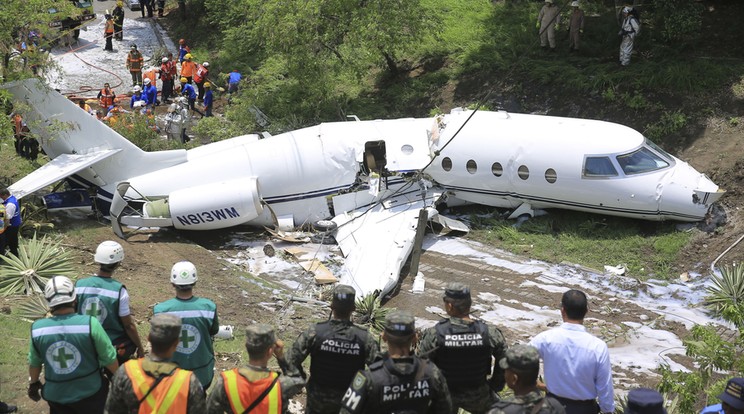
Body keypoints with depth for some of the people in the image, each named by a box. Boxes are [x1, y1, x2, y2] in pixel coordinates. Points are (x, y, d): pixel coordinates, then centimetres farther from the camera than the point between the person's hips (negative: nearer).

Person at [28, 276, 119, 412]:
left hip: (56, 396, 2)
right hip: (90, 393, -2)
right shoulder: (90, 323, -22)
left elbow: (34, 363, 4)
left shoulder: (37, 329, -13)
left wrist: (33, 384, 23)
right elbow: (109, 359, -13)